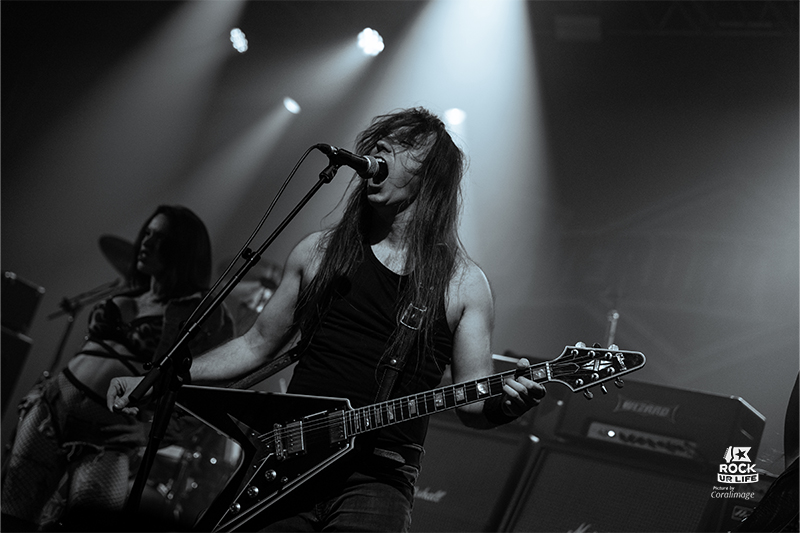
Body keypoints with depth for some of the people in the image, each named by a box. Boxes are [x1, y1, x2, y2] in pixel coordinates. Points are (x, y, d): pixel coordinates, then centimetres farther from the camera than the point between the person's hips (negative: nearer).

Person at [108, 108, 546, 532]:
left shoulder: (463, 283, 5)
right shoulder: (318, 252, 13)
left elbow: (472, 405, 4)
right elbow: (257, 345, 18)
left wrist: (504, 403, -20)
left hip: (378, 477, -2)